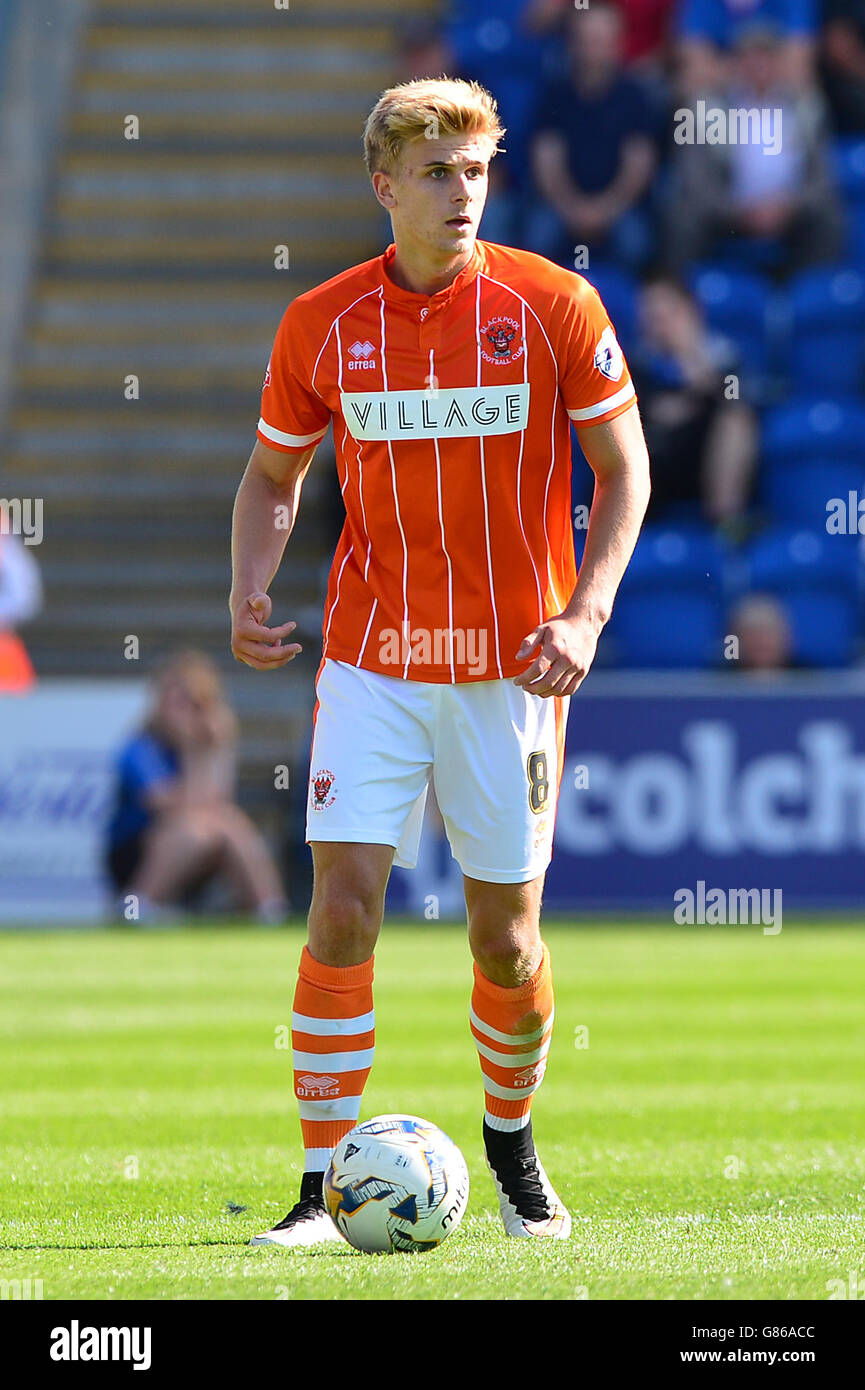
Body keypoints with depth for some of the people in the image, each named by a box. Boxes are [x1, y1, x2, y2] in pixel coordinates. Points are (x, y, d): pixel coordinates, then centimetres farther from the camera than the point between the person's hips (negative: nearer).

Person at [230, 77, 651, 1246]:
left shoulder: (553, 305, -6)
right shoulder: (320, 323, 0)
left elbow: (624, 466, 0)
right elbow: (274, 472, 14)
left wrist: (586, 614, -12)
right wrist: (249, 589, -4)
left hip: (511, 667, -1)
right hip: (371, 659, 1)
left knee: (506, 936, 5)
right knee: (343, 910, -11)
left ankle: (512, 1137, 33)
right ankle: (324, 1187, -6)